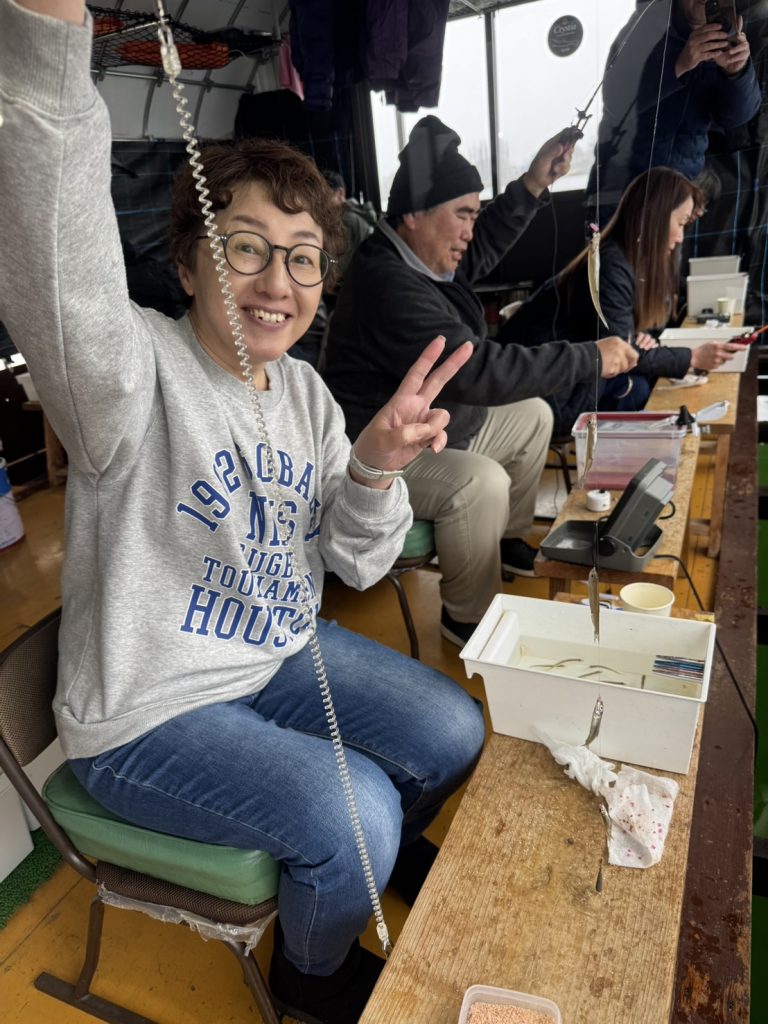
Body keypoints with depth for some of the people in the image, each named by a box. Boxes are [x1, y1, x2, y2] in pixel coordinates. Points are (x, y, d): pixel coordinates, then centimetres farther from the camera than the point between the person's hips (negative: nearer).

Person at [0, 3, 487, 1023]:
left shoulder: (304, 389, 0)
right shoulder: (136, 371, -20)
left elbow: (357, 562, -1)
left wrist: (375, 470, -21)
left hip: (282, 654, 7)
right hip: (144, 716, -6)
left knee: (453, 730, 5)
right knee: (348, 816, -19)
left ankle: (390, 840, 41)